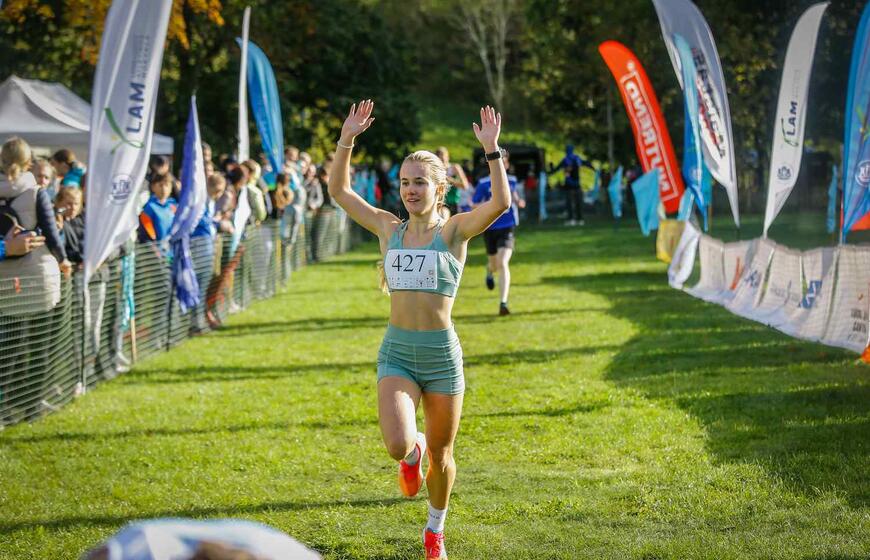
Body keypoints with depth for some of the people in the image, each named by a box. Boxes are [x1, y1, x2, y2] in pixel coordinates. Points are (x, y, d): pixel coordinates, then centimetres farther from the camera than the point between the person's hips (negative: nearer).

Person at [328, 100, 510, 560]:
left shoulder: (455, 230, -3)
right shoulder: (389, 228, 7)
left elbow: (500, 203, -21)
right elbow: (338, 190, 9)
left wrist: (491, 149, -27)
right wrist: (347, 140, -1)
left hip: (442, 354, -2)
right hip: (396, 353, 2)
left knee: (440, 456, 10)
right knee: (398, 446, -21)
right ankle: (412, 455, 19)